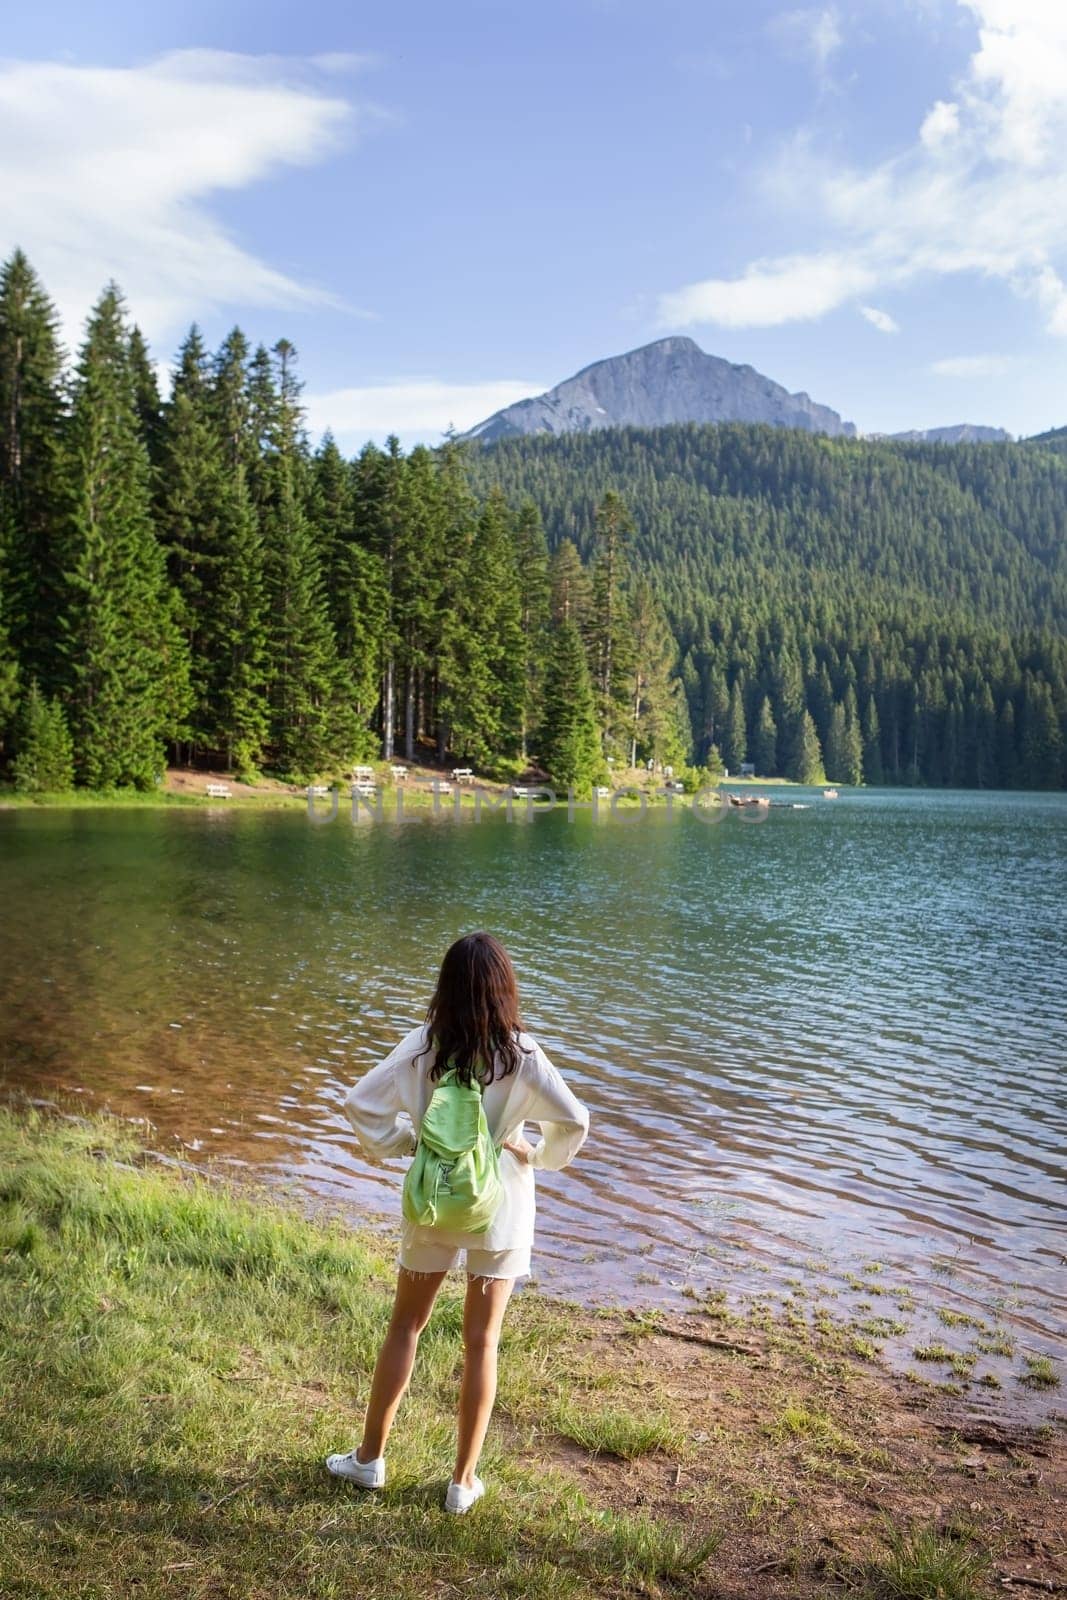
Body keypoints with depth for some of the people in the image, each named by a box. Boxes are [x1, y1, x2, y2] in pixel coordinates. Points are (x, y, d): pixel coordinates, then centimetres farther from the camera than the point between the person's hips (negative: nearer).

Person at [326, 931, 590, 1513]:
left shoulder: (424, 1046, -12)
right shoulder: (519, 1053, -16)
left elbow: (360, 1103, -13)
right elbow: (574, 1121, -16)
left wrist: (399, 1144, 0)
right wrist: (539, 1155, 1)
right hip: (500, 1211, -1)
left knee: (405, 1326, 18)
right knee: (482, 1342, 11)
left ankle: (370, 1456, 30)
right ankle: (464, 1481, 22)